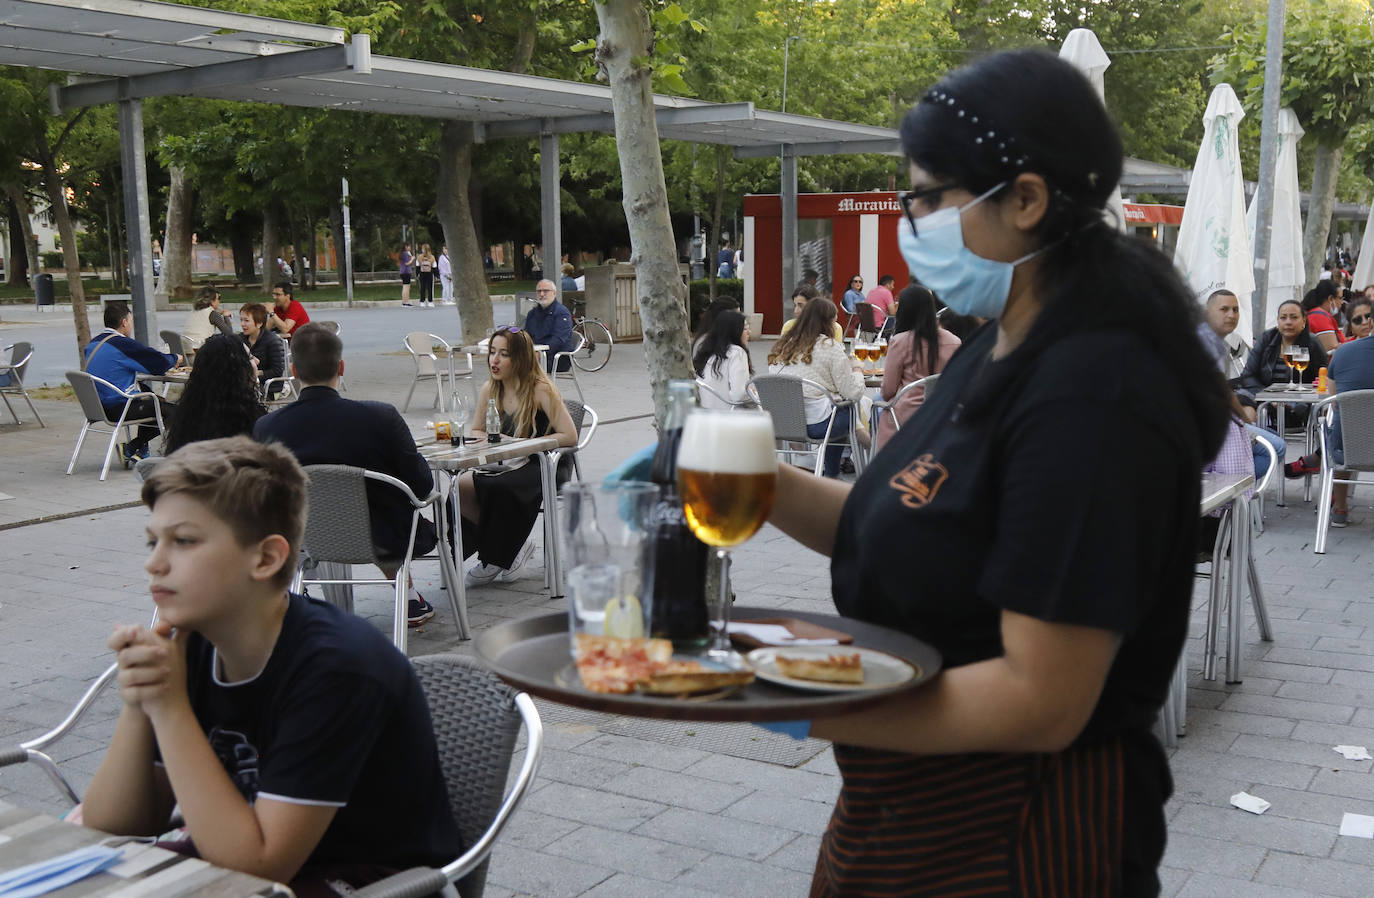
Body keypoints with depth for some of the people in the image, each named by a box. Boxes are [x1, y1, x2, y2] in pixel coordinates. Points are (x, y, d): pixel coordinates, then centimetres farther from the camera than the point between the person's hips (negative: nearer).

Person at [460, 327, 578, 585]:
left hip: (543, 469, -6)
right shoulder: (489, 390, 7)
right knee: (460, 485, -22)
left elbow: (570, 436, -14)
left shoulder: (541, 389, -10)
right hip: (506, 466, 6)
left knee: (497, 487, -34)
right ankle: (513, 546, -6)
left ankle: (495, 561, -10)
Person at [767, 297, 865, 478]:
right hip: (815, 425, -7)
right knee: (852, 409, 18)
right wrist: (857, 368, 13)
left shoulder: (782, 345, 9)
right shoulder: (830, 346, -8)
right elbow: (853, 393, -8)